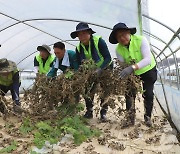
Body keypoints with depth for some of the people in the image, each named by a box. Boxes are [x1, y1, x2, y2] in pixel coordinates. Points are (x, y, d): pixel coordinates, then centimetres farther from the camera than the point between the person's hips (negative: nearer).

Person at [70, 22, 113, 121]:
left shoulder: (98, 41, -28)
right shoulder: (78, 48, -12)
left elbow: (108, 58, -31)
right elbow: (79, 64, -3)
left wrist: (100, 69, -44)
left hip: (105, 68, -4)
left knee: (105, 91, -3)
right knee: (88, 90, -3)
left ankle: (103, 113, 11)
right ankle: (89, 111, 15)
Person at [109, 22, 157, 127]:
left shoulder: (141, 40, -30)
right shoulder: (119, 49, -18)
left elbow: (148, 59, -41)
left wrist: (132, 67, -56)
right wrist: (120, 75, -40)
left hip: (148, 70, -3)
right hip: (132, 73, 3)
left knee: (148, 94, -4)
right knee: (129, 94, -4)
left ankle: (148, 117, 15)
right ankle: (130, 118, 7)